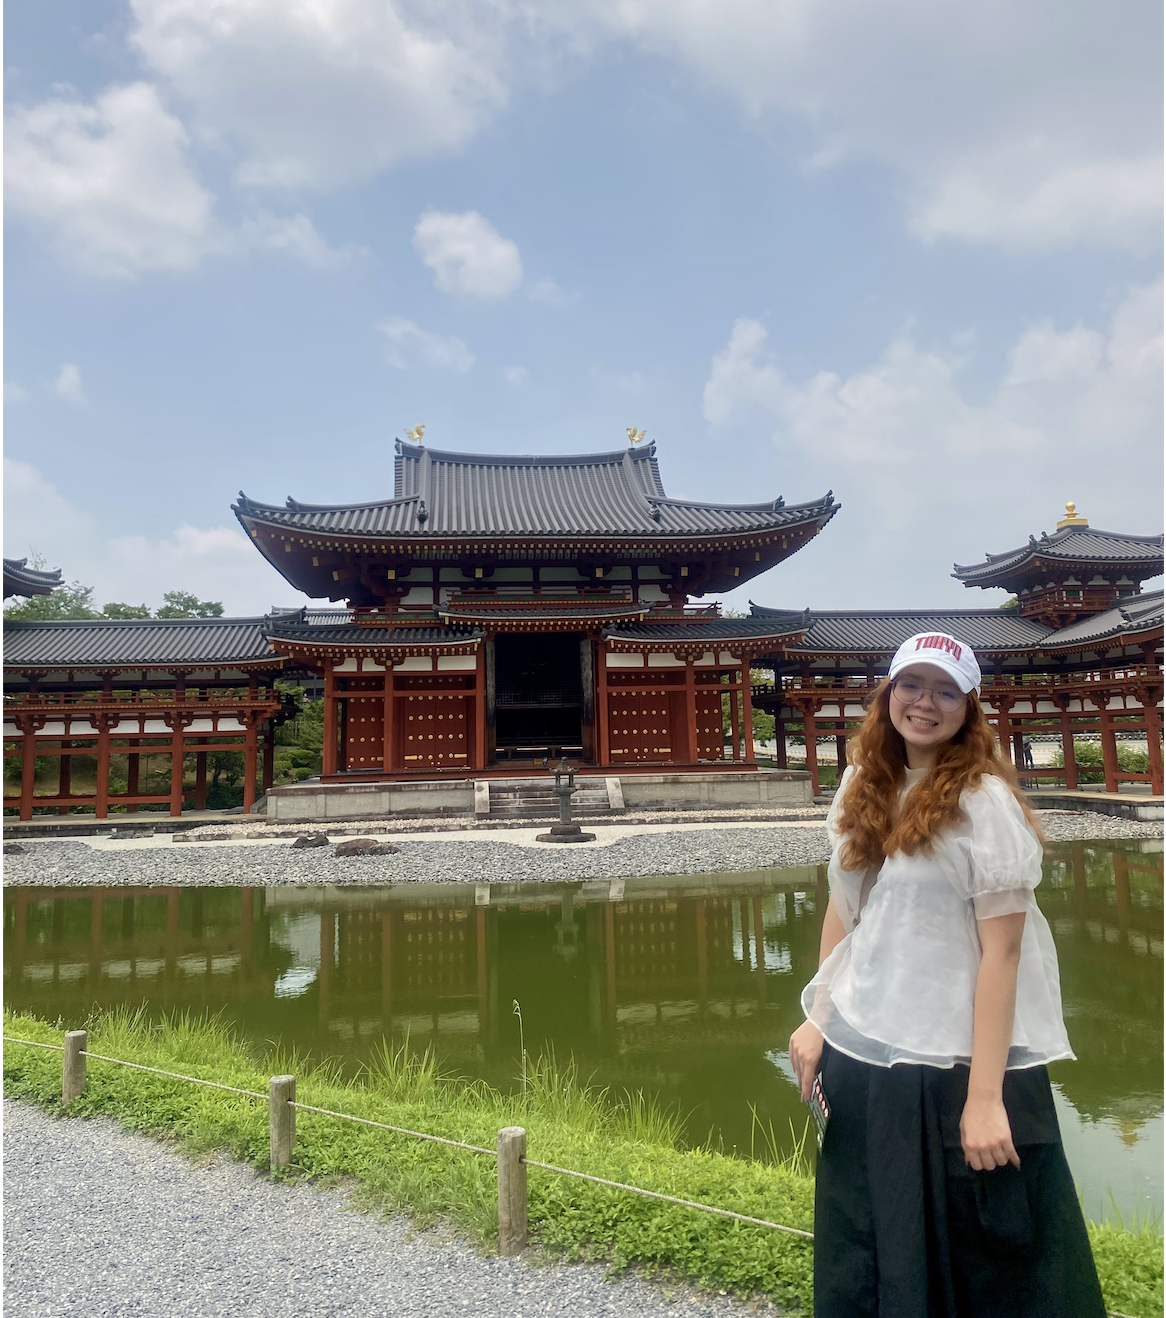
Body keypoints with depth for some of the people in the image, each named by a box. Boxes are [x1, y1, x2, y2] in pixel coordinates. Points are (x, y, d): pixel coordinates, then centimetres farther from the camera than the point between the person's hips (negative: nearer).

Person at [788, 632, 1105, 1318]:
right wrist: (819, 1019, 6)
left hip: (956, 1065, -5)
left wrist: (985, 1098, -16)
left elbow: (1002, 951, -15)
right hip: (860, 1057, 5)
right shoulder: (864, 790, 5)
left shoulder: (985, 800, -12)